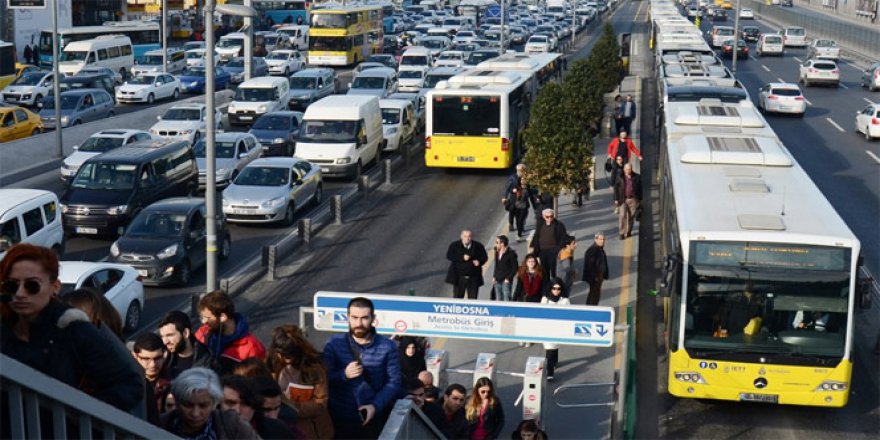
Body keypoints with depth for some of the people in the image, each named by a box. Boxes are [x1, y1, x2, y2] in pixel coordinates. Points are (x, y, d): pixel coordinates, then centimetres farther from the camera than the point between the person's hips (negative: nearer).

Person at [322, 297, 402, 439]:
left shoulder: (387, 346, -3)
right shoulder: (334, 344, -2)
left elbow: (394, 381, -2)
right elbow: (323, 379, -6)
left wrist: (376, 405, -14)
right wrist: (344, 375, -24)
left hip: (373, 418, 0)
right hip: (340, 419, 0)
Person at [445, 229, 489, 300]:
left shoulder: (478, 246, 6)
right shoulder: (454, 245, 1)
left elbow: (484, 257, 8)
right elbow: (449, 256, -11)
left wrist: (479, 261, -15)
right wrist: (462, 258, -21)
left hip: (473, 278, 1)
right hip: (459, 277, -1)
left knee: (473, 299, 4)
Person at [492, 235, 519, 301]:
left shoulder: (511, 253, -9)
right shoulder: (497, 252, 11)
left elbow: (515, 267, -8)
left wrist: (508, 278, -13)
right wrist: (494, 277, 10)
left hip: (506, 281, -7)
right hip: (497, 281, 7)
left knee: (506, 300, -11)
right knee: (499, 300, 10)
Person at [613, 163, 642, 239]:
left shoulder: (637, 177, 3)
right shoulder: (620, 177, 2)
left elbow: (640, 189, 8)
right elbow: (616, 188, 4)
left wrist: (640, 199, 6)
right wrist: (616, 199, 0)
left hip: (633, 199, 1)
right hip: (623, 200, -1)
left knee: (631, 216, 6)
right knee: (622, 216, -8)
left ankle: (629, 232, 20)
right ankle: (622, 233, -6)